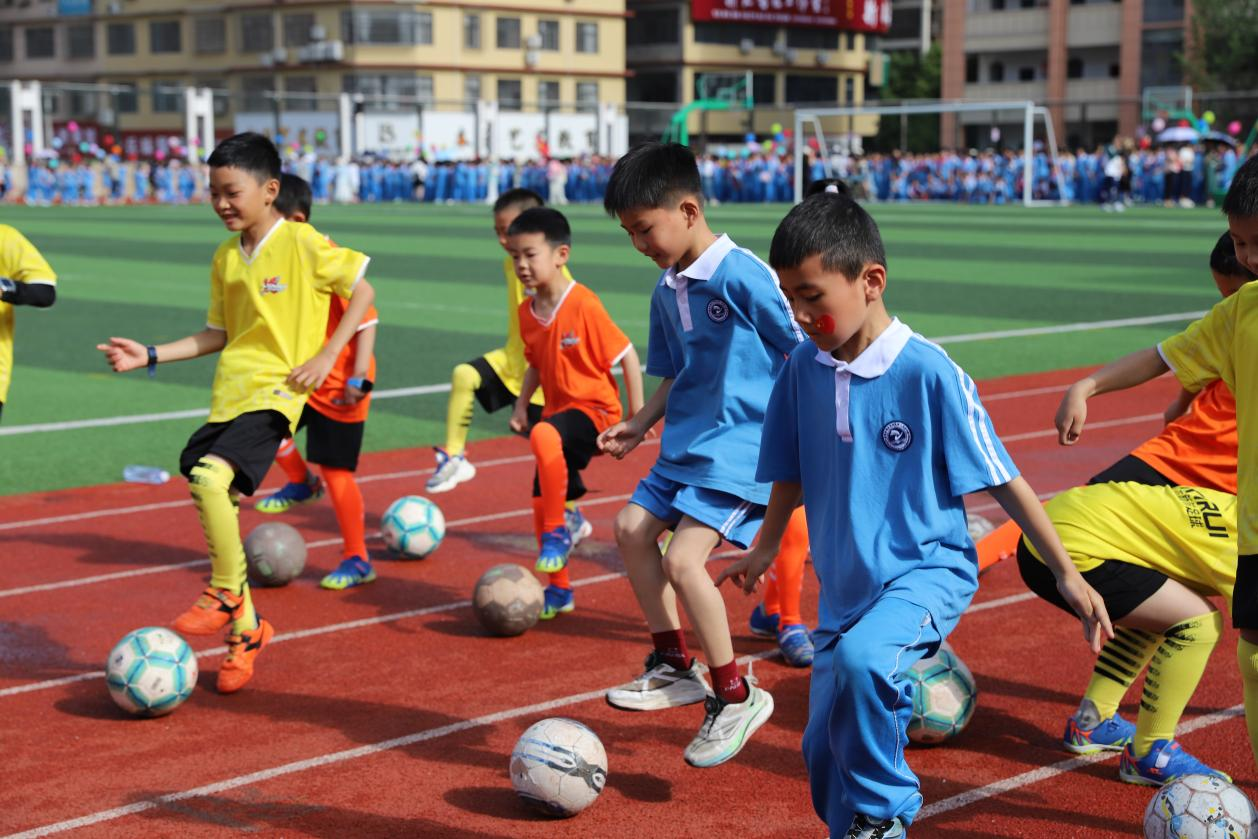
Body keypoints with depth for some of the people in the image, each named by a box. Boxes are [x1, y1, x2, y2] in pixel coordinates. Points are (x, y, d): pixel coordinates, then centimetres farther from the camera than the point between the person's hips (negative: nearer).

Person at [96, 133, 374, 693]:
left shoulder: (301, 243, -7)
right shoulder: (225, 258, 12)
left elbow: (363, 293, -2)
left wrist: (326, 356, -10)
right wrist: (150, 356, 11)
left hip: (275, 391, -7)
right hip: (229, 393, 7)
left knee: (210, 478, -27)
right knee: (214, 500, 5)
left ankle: (227, 593, -6)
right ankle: (246, 627, 20)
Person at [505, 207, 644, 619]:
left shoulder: (584, 304, -18)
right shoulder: (527, 311, 4)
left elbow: (627, 356, -13)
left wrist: (637, 414, -12)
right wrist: (521, 403, 4)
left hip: (594, 409, -8)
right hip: (557, 414, 8)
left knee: (544, 435, -38)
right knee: (542, 502, 9)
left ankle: (557, 534, -23)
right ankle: (558, 590, 27)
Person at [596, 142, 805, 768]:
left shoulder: (742, 276, -19)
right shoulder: (666, 291, 8)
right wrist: (640, 425, 9)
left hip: (741, 446, -10)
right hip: (685, 443, 10)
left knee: (684, 558, -18)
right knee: (633, 528, 12)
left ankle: (737, 696, -2)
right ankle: (674, 666, 25)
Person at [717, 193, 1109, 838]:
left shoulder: (928, 373, -17)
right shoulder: (802, 369, -3)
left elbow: (1003, 481, -10)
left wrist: (1067, 575, -7)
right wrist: (765, 548, 28)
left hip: (928, 572, -5)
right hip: (844, 585, 5)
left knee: (860, 658, -33)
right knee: (826, 747, 4)